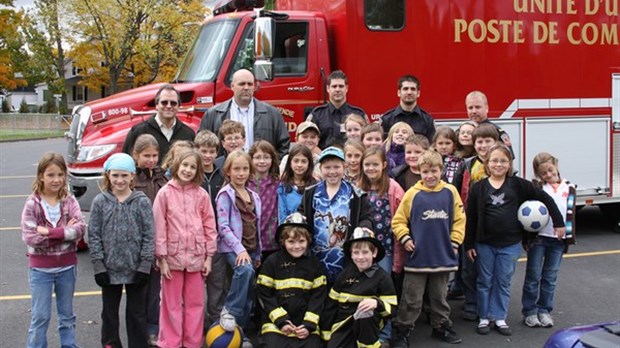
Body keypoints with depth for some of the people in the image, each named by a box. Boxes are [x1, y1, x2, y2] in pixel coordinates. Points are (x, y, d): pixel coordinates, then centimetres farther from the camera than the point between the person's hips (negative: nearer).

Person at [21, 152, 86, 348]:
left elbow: (80, 229, -15)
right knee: (40, 317, 5)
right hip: (41, 268, -2)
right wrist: (65, 232, -18)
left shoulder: (70, 201, -3)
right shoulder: (32, 204, -9)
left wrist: (49, 232, -24)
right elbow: (29, 237, -17)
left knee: (67, 314, 16)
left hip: (67, 266, 2)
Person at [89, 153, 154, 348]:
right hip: (109, 268, 1)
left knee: (137, 313, 11)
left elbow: (149, 235, -5)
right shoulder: (100, 202, -2)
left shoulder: (142, 202, -5)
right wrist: (98, 265, -7)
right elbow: (94, 235, -2)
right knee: (109, 312, 15)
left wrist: (145, 266, -10)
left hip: (136, 268, -1)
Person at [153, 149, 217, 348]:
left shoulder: (201, 195, 1)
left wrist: (209, 256, 1)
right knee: (172, 304, 9)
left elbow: (209, 226, 3)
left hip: (196, 256, 2)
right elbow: (159, 227, -5)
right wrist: (162, 258, -7)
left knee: (195, 303, 10)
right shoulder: (165, 193, -4)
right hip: (173, 256, -2)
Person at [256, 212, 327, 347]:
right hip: (275, 323, -2)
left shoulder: (314, 264, 7)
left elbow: (318, 296, 4)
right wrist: (281, 320, -10)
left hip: (306, 325, 2)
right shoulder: (272, 262, 0)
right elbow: (264, 294, -2)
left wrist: (309, 324, -7)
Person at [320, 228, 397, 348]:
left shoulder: (382, 277, -5)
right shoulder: (345, 274, 4)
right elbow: (331, 304, 8)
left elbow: (391, 309, -9)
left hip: (368, 324, -2)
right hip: (343, 323, 2)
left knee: (366, 313, -36)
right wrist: (326, 331, 6)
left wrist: (377, 303, -30)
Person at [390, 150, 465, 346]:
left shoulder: (450, 192, -2)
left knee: (440, 296, 18)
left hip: (443, 256, 2)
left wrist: (454, 242, 1)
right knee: (412, 299, 5)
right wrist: (405, 238, -11)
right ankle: (402, 331, 15)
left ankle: (442, 327, 34)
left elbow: (459, 219, 6)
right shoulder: (412, 193, -7)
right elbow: (398, 220, 0)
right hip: (417, 256, -2)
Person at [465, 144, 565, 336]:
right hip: (484, 243, 0)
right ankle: (484, 318, 21)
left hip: (510, 244, 0)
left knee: (504, 282, 9)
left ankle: (500, 318, 21)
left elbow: (545, 198, 2)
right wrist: (469, 244, -2)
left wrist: (559, 223, 1)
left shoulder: (518, 184, -3)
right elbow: (471, 218, -1)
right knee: (485, 282, 10)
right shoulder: (478, 188, -4)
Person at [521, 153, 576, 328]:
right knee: (533, 276, 3)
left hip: (558, 239, 3)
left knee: (550, 277, 11)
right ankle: (530, 311, 14)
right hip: (538, 237, -3)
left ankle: (544, 310, 23)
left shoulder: (569, 188, 8)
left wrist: (570, 237, 8)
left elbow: (571, 213, 12)